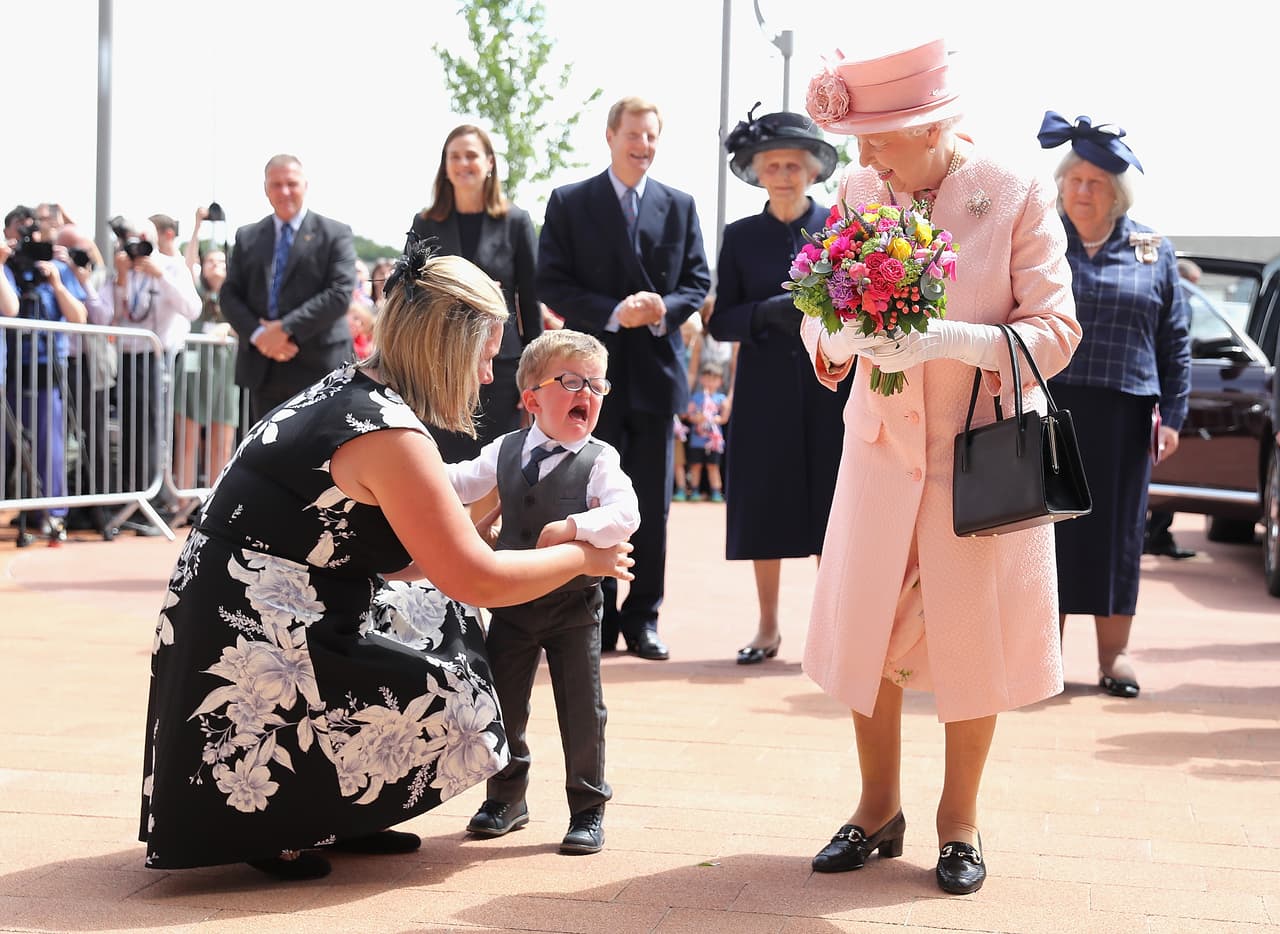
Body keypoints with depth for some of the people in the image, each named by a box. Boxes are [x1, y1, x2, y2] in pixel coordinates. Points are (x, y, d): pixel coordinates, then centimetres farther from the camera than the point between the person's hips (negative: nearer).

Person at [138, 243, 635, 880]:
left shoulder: (344, 391, 10)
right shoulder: (390, 434, -19)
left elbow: (394, 558, 17)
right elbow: (476, 580, -15)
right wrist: (583, 557, 1)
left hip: (232, 628, 10)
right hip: (253, 667, -10)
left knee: (436, 613, 17)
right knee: (463, 708, -6)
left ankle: (336, 815, 17)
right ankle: (273, 823, 2)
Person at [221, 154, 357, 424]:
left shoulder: (335, 234, 2)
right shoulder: (247, 237, 14)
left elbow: (340, 293, -9)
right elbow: (230, 295, 9)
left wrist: (287, 328, -16)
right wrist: (257, 334, -10)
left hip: (317, 366, -4)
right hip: (263, 369, 4)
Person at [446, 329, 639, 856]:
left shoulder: (598, 461, -10)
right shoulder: (504, 452, 4)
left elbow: (625, 516, -23)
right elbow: (461, 483, 12)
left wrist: (574, 527, -36)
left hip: (574, 605, -4)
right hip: (512, 601, 4)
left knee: (581, 710, 2)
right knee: (501, 702, 10)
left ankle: (588, 810, 15)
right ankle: (506, 798, 28)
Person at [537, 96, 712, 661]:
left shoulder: (680, 206, 11)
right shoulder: (568, 203, 3)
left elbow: (697, 282, 9)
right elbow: (552, 284, -3)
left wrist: (665, 309, -12)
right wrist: (613, 313, -16)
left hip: (656, 370, 2)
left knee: (652, 506, 5)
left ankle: (642, 620, 14)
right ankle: (597, 621, 11)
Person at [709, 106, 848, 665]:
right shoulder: (741, 237, 8)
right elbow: (721, 322, 4)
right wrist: (766, 313, -14)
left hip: (831, 388, -1)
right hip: (765, 393, 1)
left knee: (830, 508, -1)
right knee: (764, 508, 4)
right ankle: (767, 627, 17)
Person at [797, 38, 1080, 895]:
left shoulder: (1017, 199, -11)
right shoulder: (860, 193, -2)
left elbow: (1056, 331, -13)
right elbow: (819, 317, 2)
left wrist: (948, 340, -28)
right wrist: (844, 333, -22)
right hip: (883, 441, 3)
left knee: (970, 636, 5)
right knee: (866, 631, 6)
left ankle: (961, 820, 24)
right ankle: (880, 809, 26)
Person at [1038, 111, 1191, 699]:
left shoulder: (1153, 252, 8)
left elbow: (1176, 342, 8)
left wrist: (1173, 415, 0)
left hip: (1122, 417, 1)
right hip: (1046, 410, -1)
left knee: (1116, 532, 5)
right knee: (1048, 525, 2)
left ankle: (1114, 654, 15)